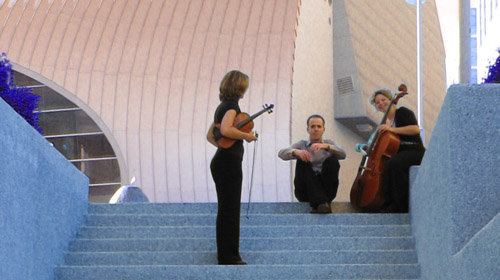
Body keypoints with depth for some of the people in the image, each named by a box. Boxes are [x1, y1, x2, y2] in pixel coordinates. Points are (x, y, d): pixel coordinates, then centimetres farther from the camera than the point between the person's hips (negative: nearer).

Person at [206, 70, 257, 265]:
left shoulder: (223, 106, 17)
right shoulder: (232, 105, -11)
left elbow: (210, 135, 24)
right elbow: (225, 130, -28)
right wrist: (246, 136, -16)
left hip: (220, 161, 10)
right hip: (229, 162, -10)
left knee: (226, 210, 14)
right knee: (230, 211, -7)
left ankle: (226, 255, 18)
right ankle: (229, 257, -6)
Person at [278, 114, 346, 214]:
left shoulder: (329, 143, 20)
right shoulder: (301, 145, 19)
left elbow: (342, 154, -3)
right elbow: (282, 153, -1)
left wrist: (326, 146, -23)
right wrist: (296, 152, -25)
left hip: (326, 188, 0)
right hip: (306, 191, 0)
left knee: (332, 160, -22)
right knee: (302, 161, -25)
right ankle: (320, 202, -44)